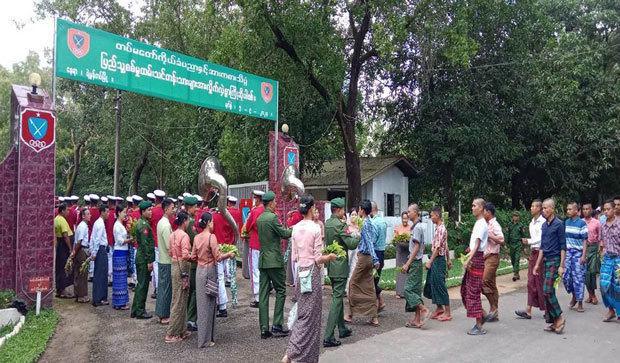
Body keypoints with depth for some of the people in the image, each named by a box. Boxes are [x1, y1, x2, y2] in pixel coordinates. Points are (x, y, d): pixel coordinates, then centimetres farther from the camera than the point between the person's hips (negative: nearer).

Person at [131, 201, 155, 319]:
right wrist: (149, 261, -19)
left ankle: (135, 310, 24)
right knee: (143, 285, -2)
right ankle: (140, 311, 7)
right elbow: (145, 244, -21)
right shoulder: (144, 225, -17)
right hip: (144, 259, -10)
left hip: (140, 258, 10)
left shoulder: (141, 223, 14)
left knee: (141, 284, 16)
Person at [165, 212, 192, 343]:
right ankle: (171, 334, 7)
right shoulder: (184, 235, -17)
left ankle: (181, 330, 26)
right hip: (182, 268, -9)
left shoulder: (173, 235, 8)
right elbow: (185, 255, -24)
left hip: (174, 266, 9)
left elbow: (170, 252, 13)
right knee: (180, 302, 0)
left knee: (178, 300, 16)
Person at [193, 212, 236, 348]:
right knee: (208, 304, 2)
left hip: (199, 270, 7)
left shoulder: (197, 238, 4)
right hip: (209, 271, -7)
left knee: (201, 303, 13)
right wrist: (229, 254, -1)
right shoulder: (211, 237, -15)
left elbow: (193, 257, 10)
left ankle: (204, 336, 24)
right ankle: (205, 340, 9)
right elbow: (218, 257, -16)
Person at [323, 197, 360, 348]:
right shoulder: (339, 225, -18)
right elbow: (351, 244, -19)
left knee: (338, 297, 20)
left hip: (330, 265, 9)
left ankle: (342, 329, 33)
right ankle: (328, 337, -6)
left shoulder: (327, 223, 8)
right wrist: (359, 236, 0)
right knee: (337, 299, -6)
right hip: (340, 266, -9)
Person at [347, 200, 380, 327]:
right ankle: (374, 317, 11)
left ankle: (351, 315, 12)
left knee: (353, 284, 3)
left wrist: (375, 259, -25)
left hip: (363, 257, -8)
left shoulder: (364, 224, -15)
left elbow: (369, 242, -21)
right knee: (369, 287, 10)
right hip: (369, 258, 8)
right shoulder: (371, 223, 11)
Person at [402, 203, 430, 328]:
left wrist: (408, 263, -18)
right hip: (415, 263, 10)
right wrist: (408, 263, 20)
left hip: (415, 262, -10)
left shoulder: (417, 227, -13)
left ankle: (424, 310, -7)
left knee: (409, 289, -9)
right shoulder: (417, 226, 15)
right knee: (415, 290, 10)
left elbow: (416, 247, -18)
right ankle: (417, 319, 13)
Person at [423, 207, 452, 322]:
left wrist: (430, 261, -22)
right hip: (435, 260, 10)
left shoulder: (441, 229, -17)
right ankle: (439, 308, 23)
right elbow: (446, 246, 19)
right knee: (432, 284, 13)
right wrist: (448, 260, 24)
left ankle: (447, 312, 3)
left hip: (438, 259, -10)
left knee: (440, 284, -4)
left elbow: (437, 247, -22)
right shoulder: (438, 228, 13)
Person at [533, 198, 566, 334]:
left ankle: (559, 318, 1)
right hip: (546, 260, 8)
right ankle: (554, 322, 14)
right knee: (548, 291, 7)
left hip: (555, 260, -8)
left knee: (548, 290, -14)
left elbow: (563, 246, -10)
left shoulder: (558, 224, -8)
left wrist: (561, 266, -14)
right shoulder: (544, 225, 14)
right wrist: (537, 264, 16)